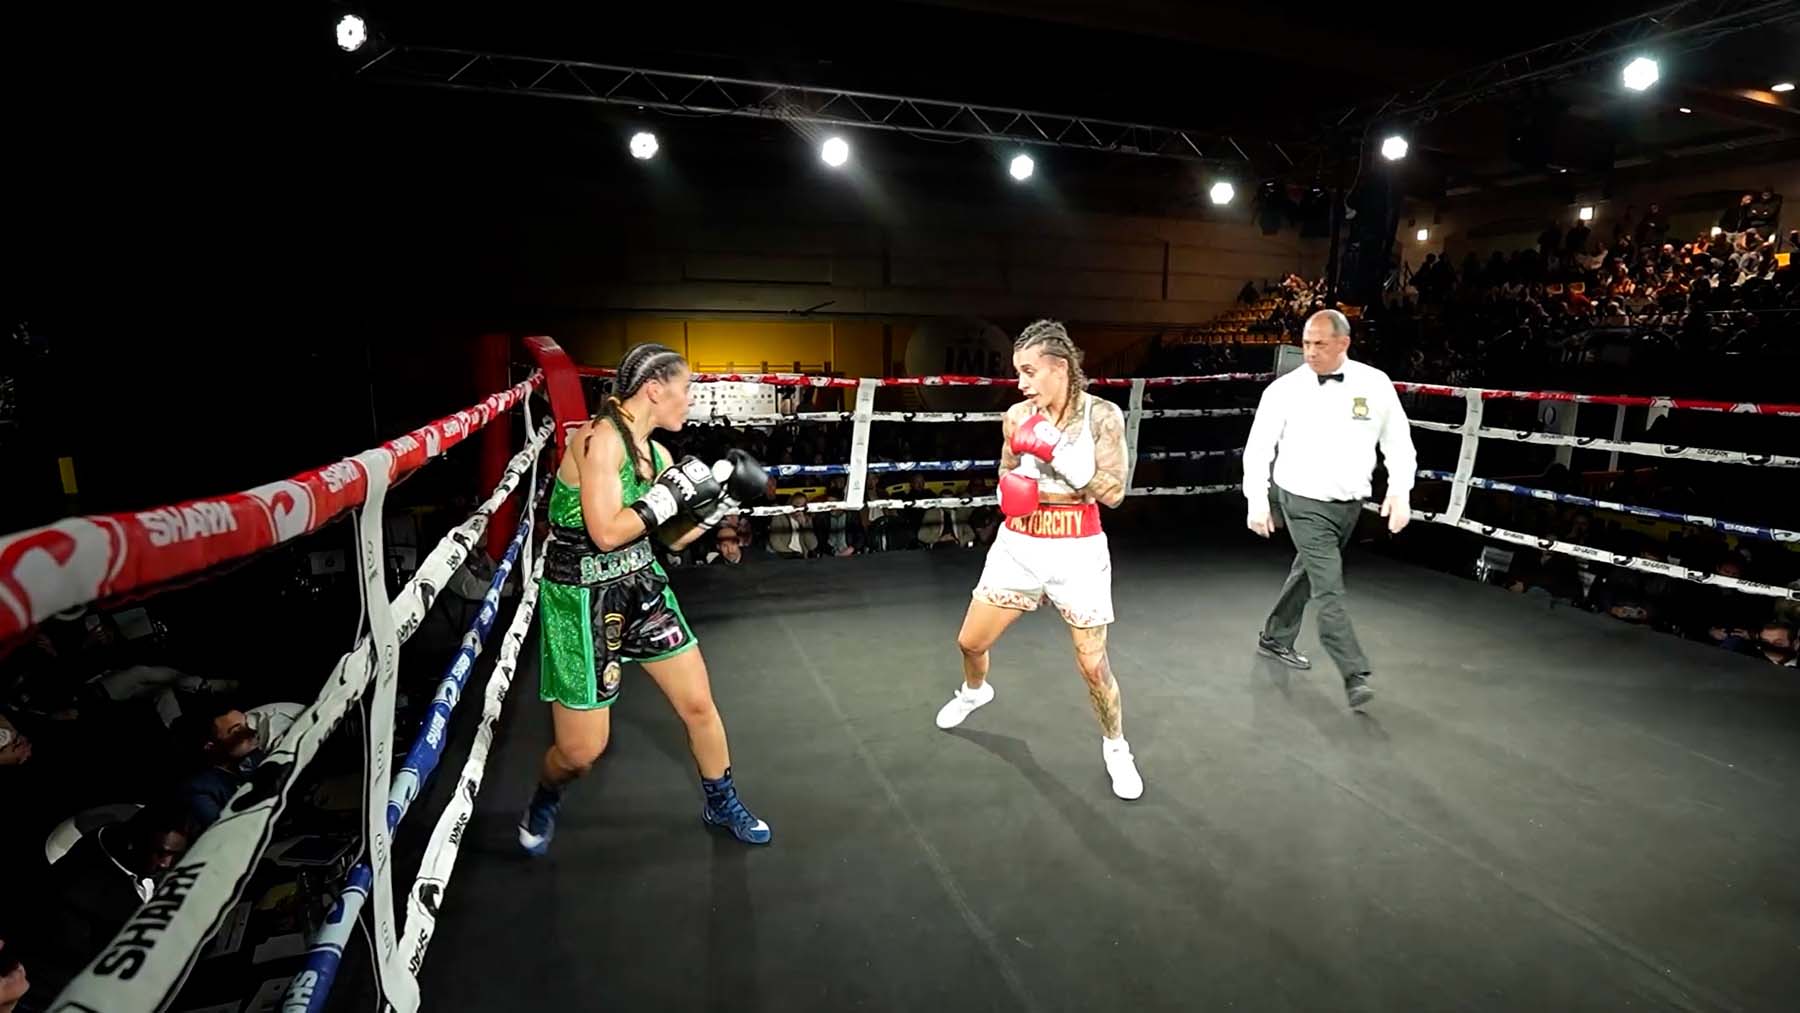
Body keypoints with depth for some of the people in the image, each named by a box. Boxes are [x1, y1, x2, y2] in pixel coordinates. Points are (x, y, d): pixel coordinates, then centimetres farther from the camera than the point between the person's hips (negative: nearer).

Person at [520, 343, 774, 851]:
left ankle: (722, 804, 35)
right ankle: (544, 800, 39)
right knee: (582, 751, 3)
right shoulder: (601, 438, -20)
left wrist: (722, 499, 0)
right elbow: (606, 533, -27)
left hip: (642, 589, 7)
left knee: (699, 704, 11)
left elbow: (674, 538, 12)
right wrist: (671, 495, -22)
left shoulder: (655, 452, 3)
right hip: (583, 601, -7)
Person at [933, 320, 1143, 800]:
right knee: (970, 642, 14)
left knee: (1093, 665, 2)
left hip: (1077, 554, -3)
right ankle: (975, 691, 49)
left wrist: (1058, 453, -26)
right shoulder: (1017, 416, -3)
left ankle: (1115, 747, 30)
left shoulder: (1102, 415, -11)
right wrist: (1064, 492, -12)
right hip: (1018, 547, 3)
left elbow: (1113, 492, -16)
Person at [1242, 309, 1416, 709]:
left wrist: (1400, 492, -6)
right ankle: (1356, 676, -3)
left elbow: (1398, 441, 5)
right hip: (1305, 504, -4)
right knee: (1329, 588, -9)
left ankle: (1275, 638, 38)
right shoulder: (1285, 389, -10)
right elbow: (1258, 448, -5)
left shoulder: (1375, 384, -3)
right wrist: (1257, 501, -11)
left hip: (1350, 505, 4)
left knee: (1308, 574, 18)